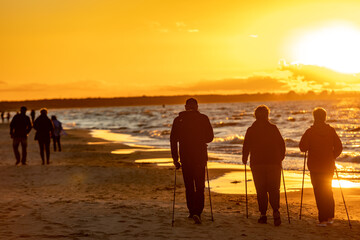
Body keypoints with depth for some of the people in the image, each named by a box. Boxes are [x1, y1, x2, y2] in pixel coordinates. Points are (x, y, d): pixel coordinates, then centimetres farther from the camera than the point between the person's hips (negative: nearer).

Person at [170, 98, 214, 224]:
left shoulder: (178, 120, 0)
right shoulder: (203, 118, -3)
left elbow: (173, 140, -2)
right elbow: (210, 137, 2)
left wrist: (175, 158, 2)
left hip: (185, 157, 1)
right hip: (200, 157, -1)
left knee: (189, 186, 15)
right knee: (200, 186, 3)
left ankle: (192, 211, 22)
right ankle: (197, 212, -12)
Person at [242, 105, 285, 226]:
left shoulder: (251, 130, 0)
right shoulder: (273, 128, 1)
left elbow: (246, 147, -2)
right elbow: (282, 144, 2)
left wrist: (245, 159, 13)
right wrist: (281, 158, 16)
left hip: (257, 164, 0)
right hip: (274, 163, 0)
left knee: (261, 190, 6)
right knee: (274, 189, 3)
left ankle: (263, 214, 3)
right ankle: (275, 211, -15)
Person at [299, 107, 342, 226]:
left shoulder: (310, 132, -10)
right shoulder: (331, 131, 0)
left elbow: (302, 147, -9)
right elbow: (339, 147, 0)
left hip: (315, 167, -3)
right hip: (329, 166, 4)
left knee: (319, 193, -1)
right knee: (328, 191, 18)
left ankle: (323, 219, -6)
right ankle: (329, 217, 21)